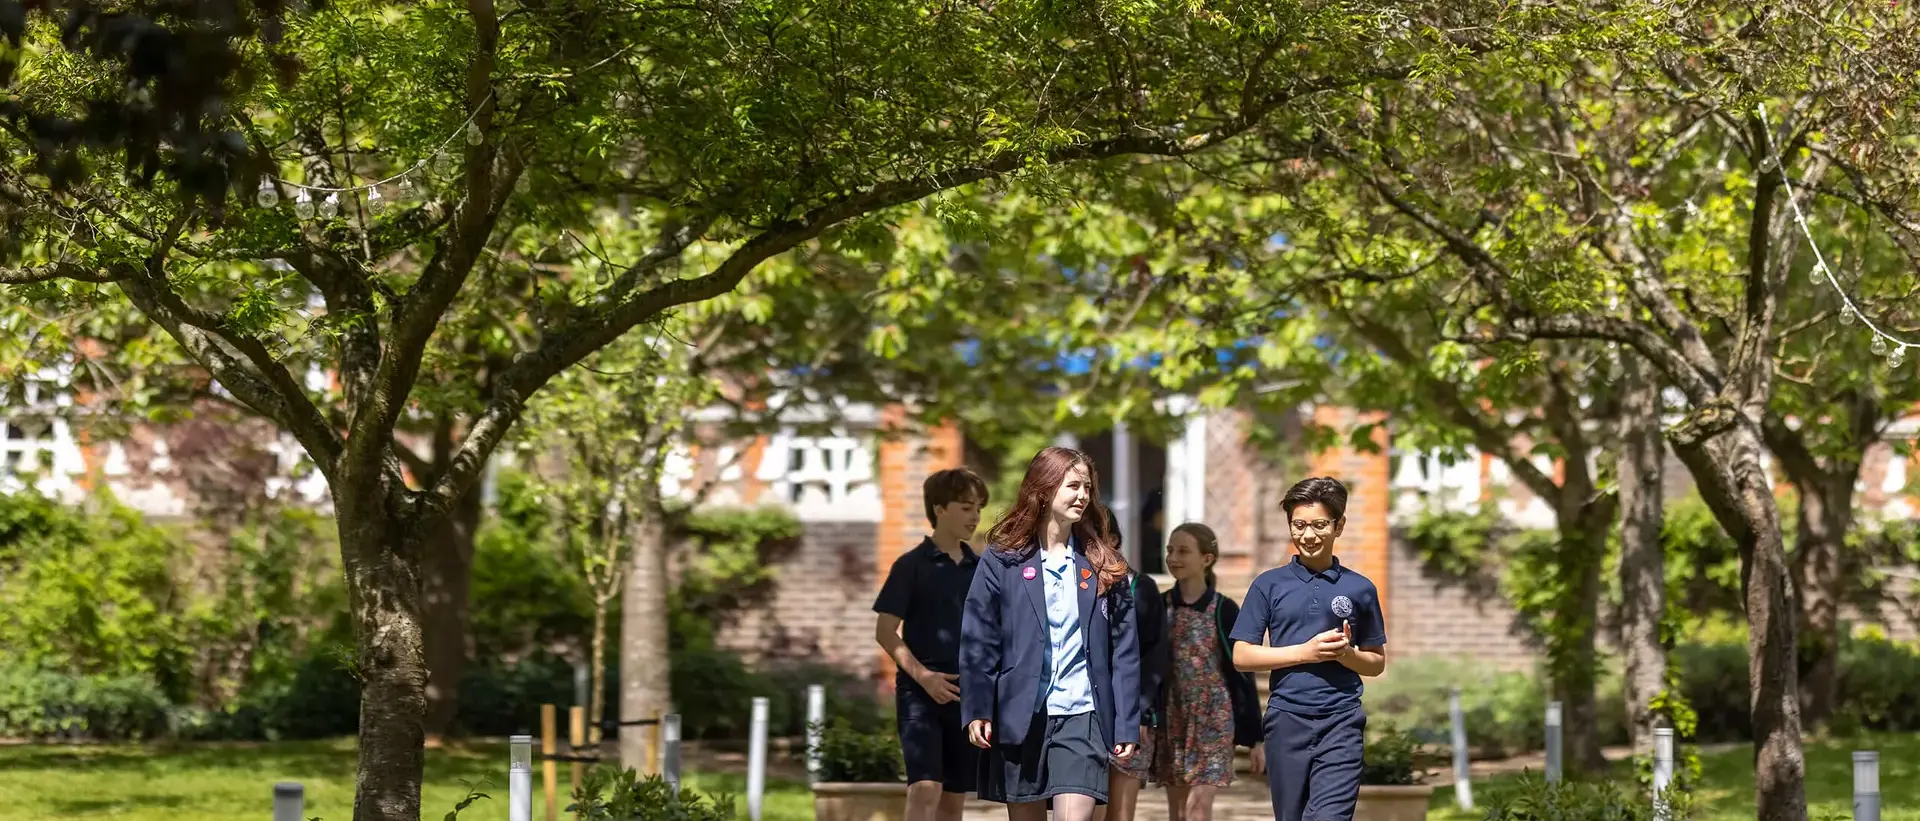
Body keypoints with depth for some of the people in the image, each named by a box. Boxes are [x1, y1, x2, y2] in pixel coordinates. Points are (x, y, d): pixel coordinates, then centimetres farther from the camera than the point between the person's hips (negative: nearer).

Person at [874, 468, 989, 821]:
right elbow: (885, 632, -7)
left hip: (967, 695, 6)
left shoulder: (981, 570, 12)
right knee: (926, 788, -19)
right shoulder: (911, 566, -4)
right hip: (920, 692, -6)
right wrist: (922, 675, -17)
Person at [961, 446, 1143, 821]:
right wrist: (977, 711, -12)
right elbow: (978, 642, -2)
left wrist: (1127, 726, 1)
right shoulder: (1002, 561, 2)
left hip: (1082, 717, 0)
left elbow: (1124, 650, 6)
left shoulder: (1103, 566, 7)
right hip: (1019, 716, 0)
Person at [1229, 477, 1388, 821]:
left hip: (1341, 721, -1)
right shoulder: (1269, 585, 5)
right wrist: (1305, 653, -10)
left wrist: (1346, 654, -8)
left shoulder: (1359, 588, 7)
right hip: (1287, 719, 1)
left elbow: (1377, 663, 14)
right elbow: (1241, 656, 1)